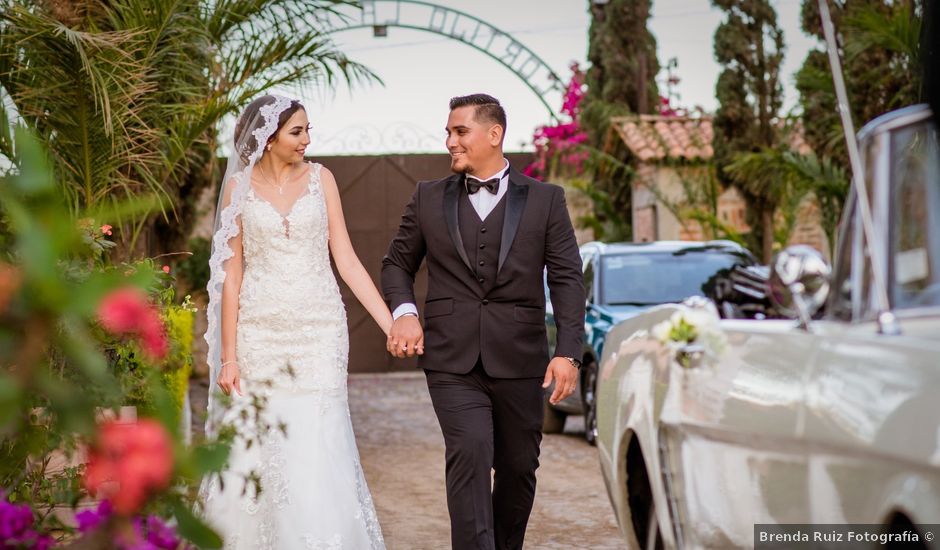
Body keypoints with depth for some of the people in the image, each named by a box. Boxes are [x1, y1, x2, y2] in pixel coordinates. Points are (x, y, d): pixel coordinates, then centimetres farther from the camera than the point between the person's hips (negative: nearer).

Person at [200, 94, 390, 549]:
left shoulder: (320, 179, 5)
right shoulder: (240, 186, 3)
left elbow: (347, 261, 4)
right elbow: (231, 274, 2)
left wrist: (392, 325, -3)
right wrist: (228, 356, -4)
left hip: (318, 329, 0)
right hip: (259, 333, 0)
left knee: (315, 451, -8)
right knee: (253, 455, 3)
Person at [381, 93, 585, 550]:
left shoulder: (545, 200, 4)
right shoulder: (428, 199, 9)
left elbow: (567, 279, 0)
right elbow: (397, 263, 16)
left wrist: (568, 351, -11)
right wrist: (403, 310, -5)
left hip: (519, 359, 1)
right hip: (452, 359, 0)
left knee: (518, 468, 10)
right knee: (470, 454, -17)